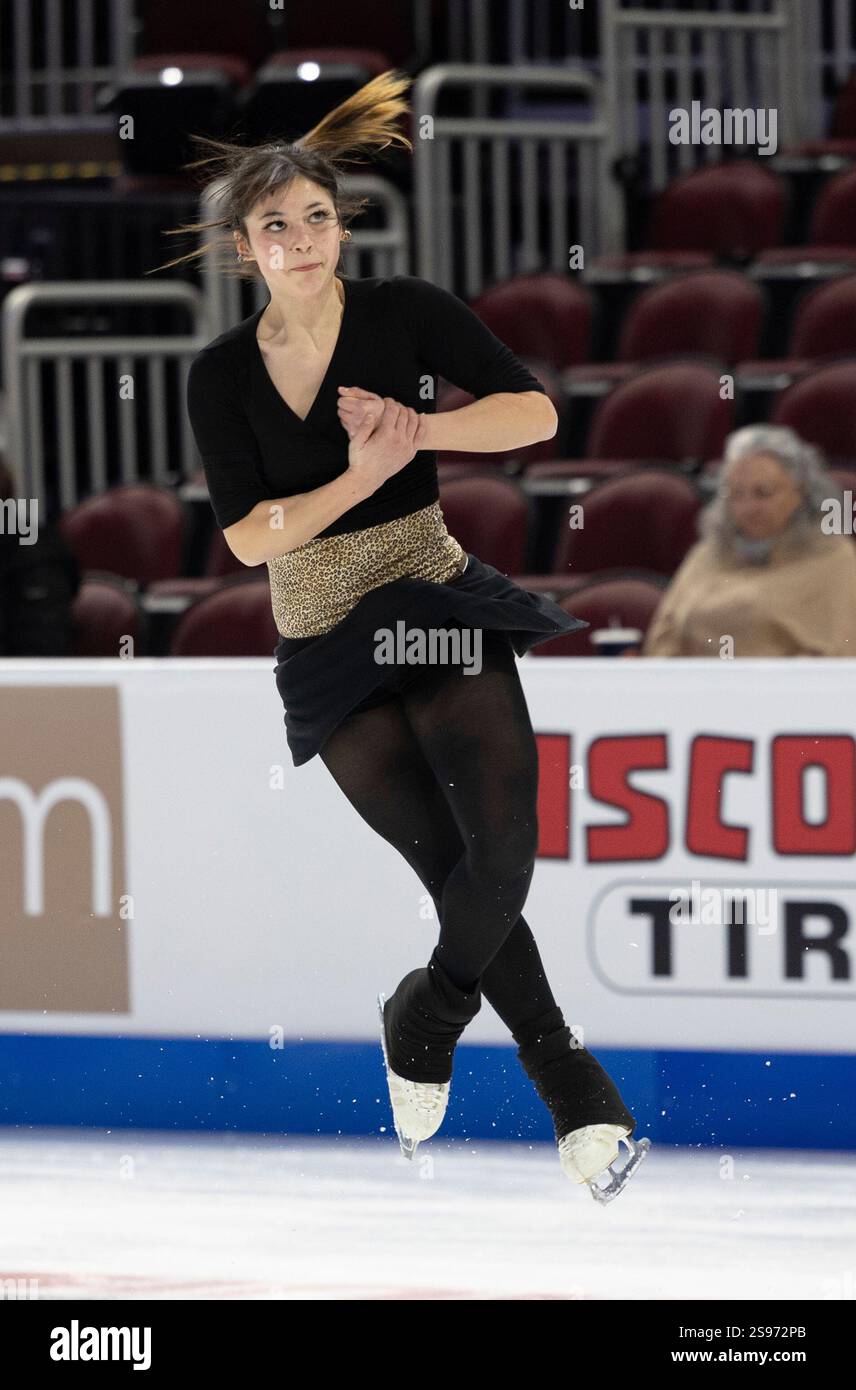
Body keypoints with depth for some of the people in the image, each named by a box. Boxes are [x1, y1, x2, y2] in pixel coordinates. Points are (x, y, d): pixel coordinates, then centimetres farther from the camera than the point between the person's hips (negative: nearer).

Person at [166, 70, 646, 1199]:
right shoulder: (222, 375, 0)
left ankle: (424, 1018, 14)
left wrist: (417, 429, -20)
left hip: (443, 608, -1)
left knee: (503, 851, -17)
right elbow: (249, 538, -5)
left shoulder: (405, 313, -3)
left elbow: (537, 413, -7)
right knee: (462, 873, -4)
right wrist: (360, 478, -19)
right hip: (327, 645, 1)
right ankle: (577, 1093, 10)